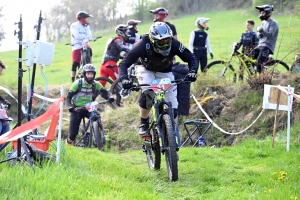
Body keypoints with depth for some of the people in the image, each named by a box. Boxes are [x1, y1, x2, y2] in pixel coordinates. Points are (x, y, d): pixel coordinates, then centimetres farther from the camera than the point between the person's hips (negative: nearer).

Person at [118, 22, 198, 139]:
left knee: (172, 110, -9)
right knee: (148, 92, -34)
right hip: (146, 69, -2)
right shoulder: (142, 45, -37)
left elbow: (191, 59, -23)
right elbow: (123, 64, -35)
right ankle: (143, 125, -15)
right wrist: (124, 79, -54)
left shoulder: (174, 45, -32)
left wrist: (192, 72, -44)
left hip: (165, 72, 2)